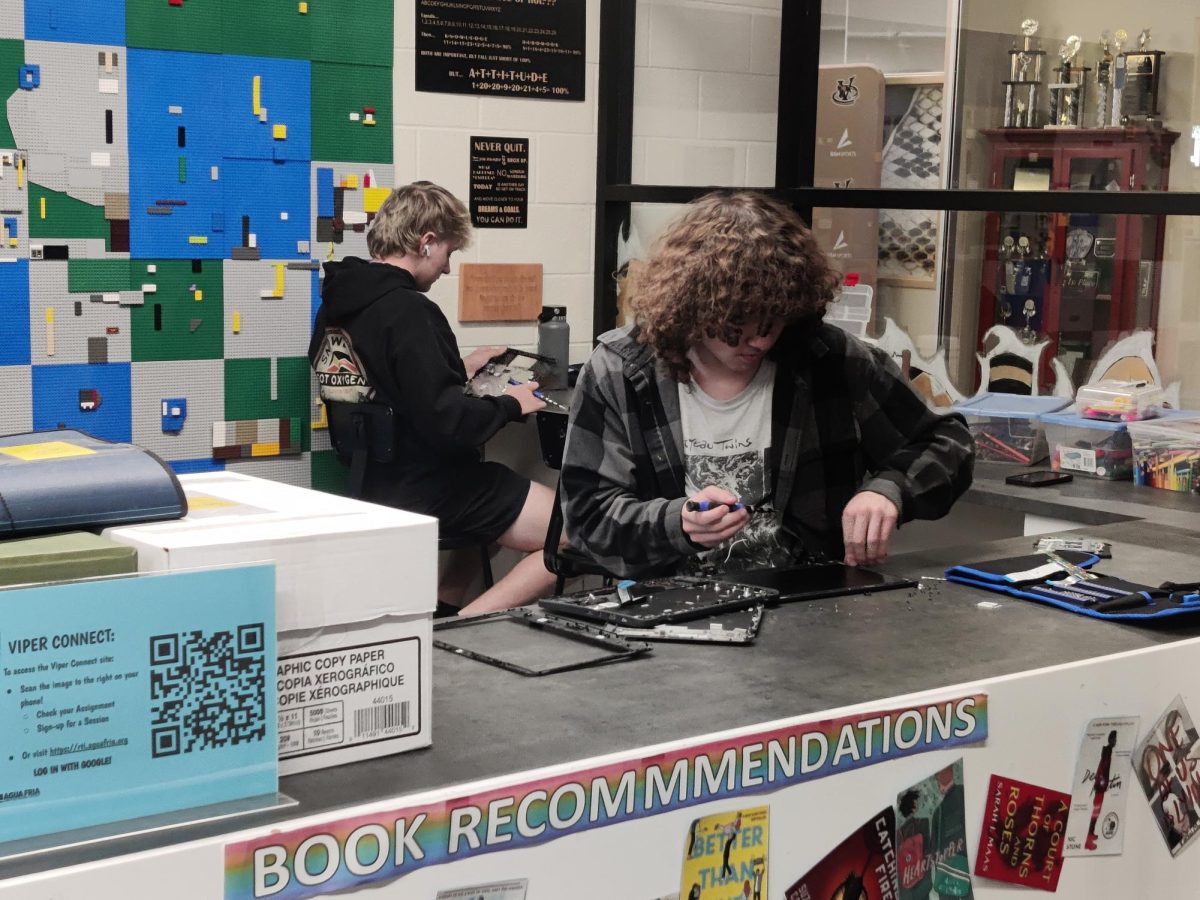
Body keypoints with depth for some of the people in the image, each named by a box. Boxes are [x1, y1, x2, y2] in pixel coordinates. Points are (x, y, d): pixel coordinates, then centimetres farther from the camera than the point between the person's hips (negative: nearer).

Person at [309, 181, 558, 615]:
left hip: (373, 482, 9)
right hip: (429, 488, -9)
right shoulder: (408, 312, -21)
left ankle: (442, 611, 17)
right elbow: (447, 423, -25)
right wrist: (510, 405, -9)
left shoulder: (337, 302, 7)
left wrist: (458, 369, 19)